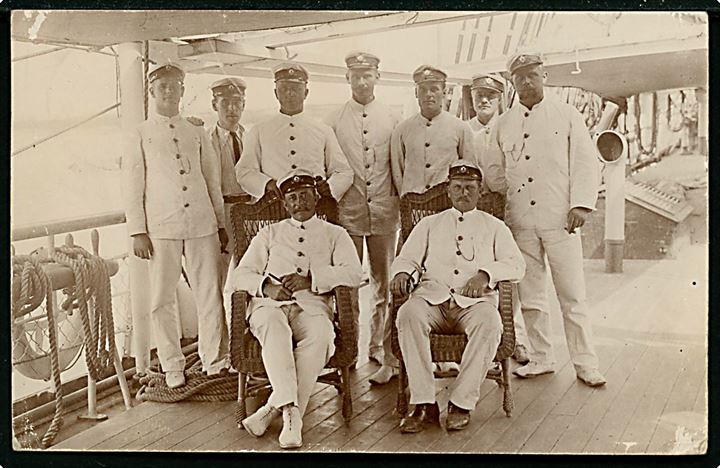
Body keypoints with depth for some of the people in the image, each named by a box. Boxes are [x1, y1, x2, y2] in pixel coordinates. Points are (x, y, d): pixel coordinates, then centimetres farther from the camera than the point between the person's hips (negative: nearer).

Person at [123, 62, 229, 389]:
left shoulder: (197, 135, 15)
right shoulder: (139, 137, 7)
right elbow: (132, 188, 3)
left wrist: (221, 223, 13)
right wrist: (138, 231, -4)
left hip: (201, 224, 2)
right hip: (160, 227, -2)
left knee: (210, 295, 1)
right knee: (162, 300, 2)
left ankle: (215, 362, 13)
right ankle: (173, 368, 14)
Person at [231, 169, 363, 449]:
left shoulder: (335, 234, 21)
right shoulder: (269, 234, 26)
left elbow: (354, 274, 3)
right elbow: (241, 275, 15)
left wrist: (312, 279, -11)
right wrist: (265, 286, -7)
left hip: (312, 305, 0)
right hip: (270, 303, 1)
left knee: (320, 335, -36)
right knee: (274, 325, -36)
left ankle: (272, 410, -31)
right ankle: (291, 411, -42)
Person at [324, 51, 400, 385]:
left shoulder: (390, 119, 9)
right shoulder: (334, 121, 7)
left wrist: (401, 203, 7)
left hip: (384, 210, 1)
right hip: (348, 210, 0)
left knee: (384, 282, 3)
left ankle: (381, 351, 12)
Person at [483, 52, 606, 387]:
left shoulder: (566, 115, 5)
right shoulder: (504, 124, 13)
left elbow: (586, 161, 0)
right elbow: (495, 171, 19)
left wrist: (581, 204, -9)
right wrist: (511, 189, 4)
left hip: (559, 219, -3)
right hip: (520, 220, 3)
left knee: (572, 295, -1)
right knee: (530, 295, 8)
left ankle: (585, 363, 8)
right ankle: (541, 359, 20)